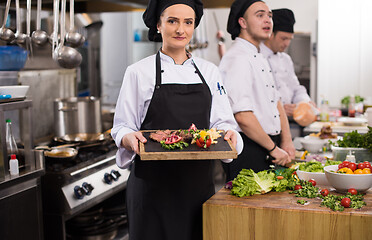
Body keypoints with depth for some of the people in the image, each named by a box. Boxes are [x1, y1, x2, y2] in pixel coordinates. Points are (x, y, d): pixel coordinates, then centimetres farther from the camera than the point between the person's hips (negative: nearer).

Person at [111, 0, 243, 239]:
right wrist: (131, 139, -21)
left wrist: (229, 134, -12)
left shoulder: (209, 71, 8)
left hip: (198, 181, 3)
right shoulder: (138, 72, -1)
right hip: (153, 182, -2)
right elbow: (122, 128, 0)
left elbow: (223, 122, 9)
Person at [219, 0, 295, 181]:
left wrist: (286, 142, 7)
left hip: (266, 150, 9)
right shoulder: (237, 58, -16)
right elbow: (243, 117, -24)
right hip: (247, 151, -9)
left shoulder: (260, 59, 16)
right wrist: (273, 149, -14)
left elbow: (276, 103, 19)